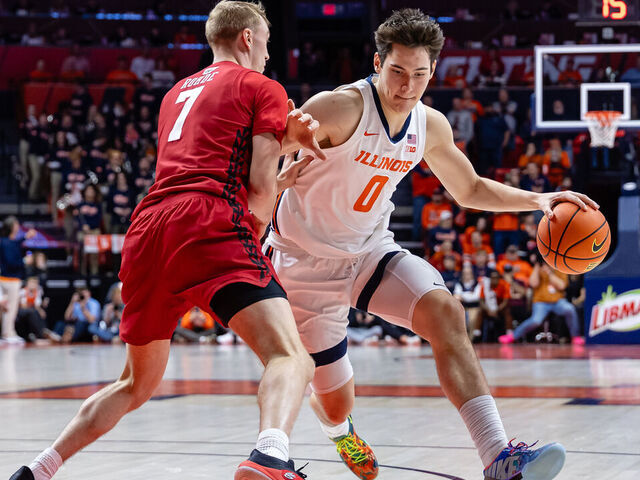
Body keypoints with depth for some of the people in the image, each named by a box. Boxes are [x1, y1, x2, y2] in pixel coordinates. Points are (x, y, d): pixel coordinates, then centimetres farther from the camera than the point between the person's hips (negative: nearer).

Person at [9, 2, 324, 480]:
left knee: (137, 384, 24)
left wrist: (282, 137, 26)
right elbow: (260, 185, 4)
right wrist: (253, 240, 18)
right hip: (209, 228, -7)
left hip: (148, 228, 7)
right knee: (290, 358, -19)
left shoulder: (177, 93, 32)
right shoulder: (263, 88, 13)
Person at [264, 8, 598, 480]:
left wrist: (538, 200, 1)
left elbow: (470, 189, 15)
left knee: (446, 313, -24)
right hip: (307, 262, -5)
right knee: (335, 403, 3)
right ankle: (340, 431, 46)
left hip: (372, 252, 5)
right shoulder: (340, 108, -24)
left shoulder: (431, 126, -2)